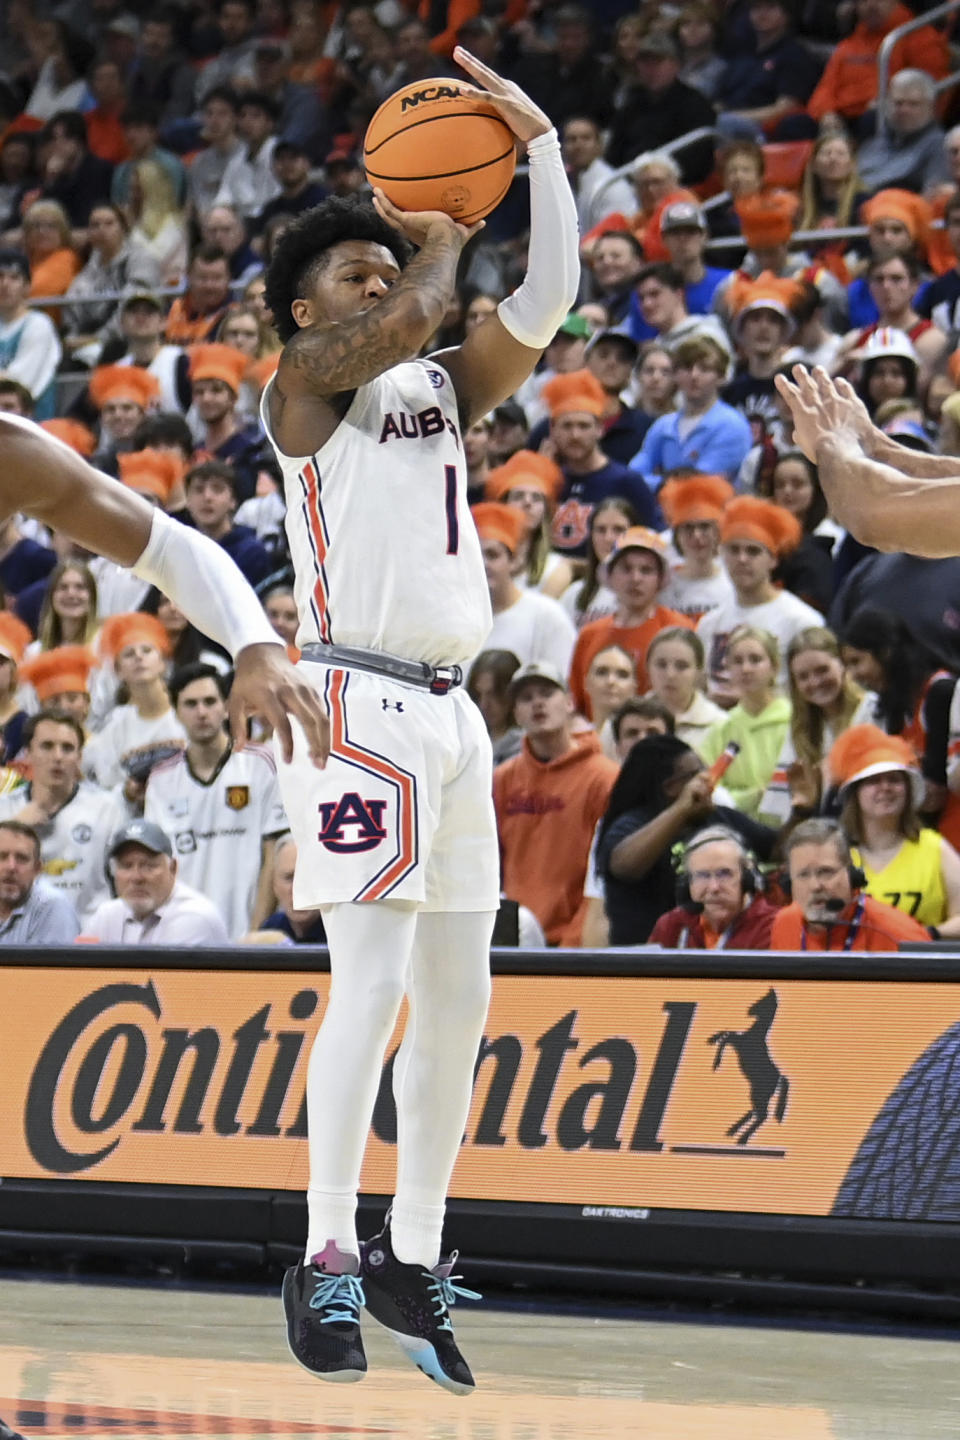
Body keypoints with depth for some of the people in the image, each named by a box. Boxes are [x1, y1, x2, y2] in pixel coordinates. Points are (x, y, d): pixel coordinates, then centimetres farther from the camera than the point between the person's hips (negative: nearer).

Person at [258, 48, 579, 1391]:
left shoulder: (440, 390, 19)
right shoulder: (302, 382, 0)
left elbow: (545, 306, 10)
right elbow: (402, 329, -19)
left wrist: (539, 146, 4)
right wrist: (441, 234, -1)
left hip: (450, 710, 8)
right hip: (359, 700, -8)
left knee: (458, 998, 7)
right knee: (373, 979, -16)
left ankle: (411, 1257, 15)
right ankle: (326, 1261, -15)